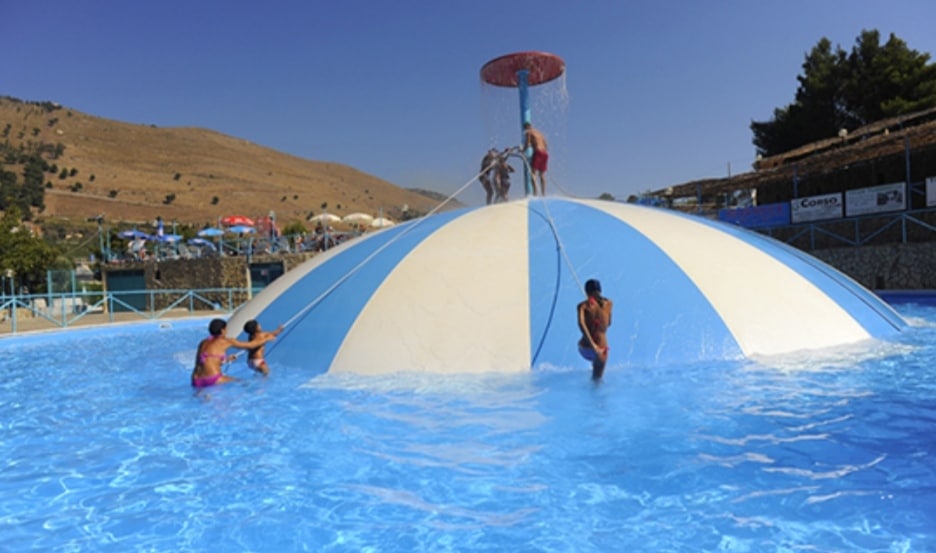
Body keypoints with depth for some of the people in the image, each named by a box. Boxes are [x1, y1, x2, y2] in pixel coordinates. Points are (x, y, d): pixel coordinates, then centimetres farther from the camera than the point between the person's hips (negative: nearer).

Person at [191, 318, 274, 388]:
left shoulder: (203, 343, 20)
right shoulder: (225, 341, 5)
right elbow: (251, 345, 15)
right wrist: (267, 338, 30)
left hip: (197, 382, 6)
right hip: (213, 380, -6)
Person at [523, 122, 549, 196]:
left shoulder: (528, 133, 5)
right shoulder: (539, 133, 26)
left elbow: (527, 145, -5)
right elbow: (547, 147, 22)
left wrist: (522, 151, 11)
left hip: (537, 152, -7)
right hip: (545, 153, 7)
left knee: (533, 173, -9)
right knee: (542, 174, 13)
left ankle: (535, 193, -23)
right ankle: (543, 194, 11)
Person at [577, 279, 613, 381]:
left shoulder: (583, 305, -3)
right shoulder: (608, 303, 3)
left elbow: (581, 323, -22)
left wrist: (592, 344, -26)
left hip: (584, 348, 1)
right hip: (600, 349, -1)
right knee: (597, 378, 16)